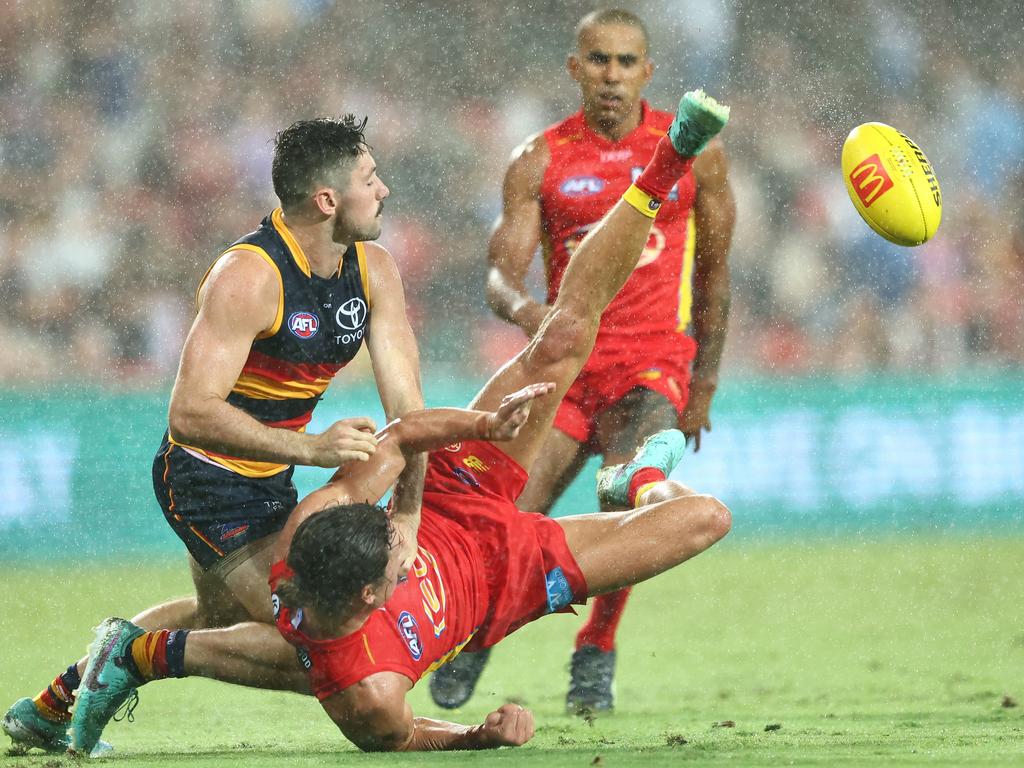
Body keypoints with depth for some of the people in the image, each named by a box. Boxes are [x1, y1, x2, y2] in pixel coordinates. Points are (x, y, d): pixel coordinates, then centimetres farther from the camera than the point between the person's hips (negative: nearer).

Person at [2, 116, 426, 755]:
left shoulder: (374, 271, -6)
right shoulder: (247, 277, -29)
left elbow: (405, 404, -11)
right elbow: (191, 414, -36)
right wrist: (310, 448, -44)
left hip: (269, 481, 9)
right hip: (205, 480, -9)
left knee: (217, 618, 25)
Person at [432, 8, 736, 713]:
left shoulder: (694, 150, 2)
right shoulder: (539, 161, 1)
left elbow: (714, 270, 12)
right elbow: (501, 275, -4)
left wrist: (704, 384, 12)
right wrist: (524, 307, -29)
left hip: (653, 368, -1)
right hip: (564, 364, 1)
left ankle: (596, 654, -6)